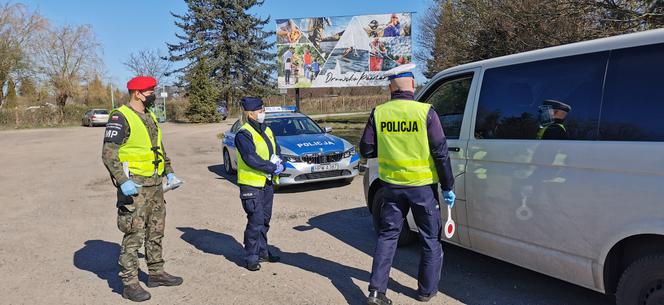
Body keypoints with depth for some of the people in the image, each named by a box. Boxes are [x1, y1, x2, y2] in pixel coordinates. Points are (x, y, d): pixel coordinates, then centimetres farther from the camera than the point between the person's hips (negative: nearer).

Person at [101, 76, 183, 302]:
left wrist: (169, 172, 17)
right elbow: (108, 153, -17)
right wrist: (122, 181, -26)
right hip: (134, 186, -8)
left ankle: (156, 273, 29)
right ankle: (129, 284, 6)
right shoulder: (120, 117, -11)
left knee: (156, 232, 16)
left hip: (155, 184, 8)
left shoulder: (150, 117, 15)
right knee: (134, 235, -4)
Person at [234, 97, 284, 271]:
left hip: (267, 183, 8)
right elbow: (251, 159, -22)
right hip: (251, 184, -8)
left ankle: (262, 252, 28)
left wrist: (278, 162, -9)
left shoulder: (267, 130, 14)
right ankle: (251, 257, 7)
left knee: (265, 220, 15)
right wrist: (273, 167, -19)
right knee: (255, 221, -5)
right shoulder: (244, 134, -13)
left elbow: (276, 150, 13)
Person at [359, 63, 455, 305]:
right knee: (431, 238, 15)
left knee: (387, 236, 14)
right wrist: (448, 187, -3)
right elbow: (440, 152, -11)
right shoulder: (425, 112, -12)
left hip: (392, 185, 2)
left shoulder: (378, 113, -4)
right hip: (422, 185, -2)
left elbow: (366, 150, 1)